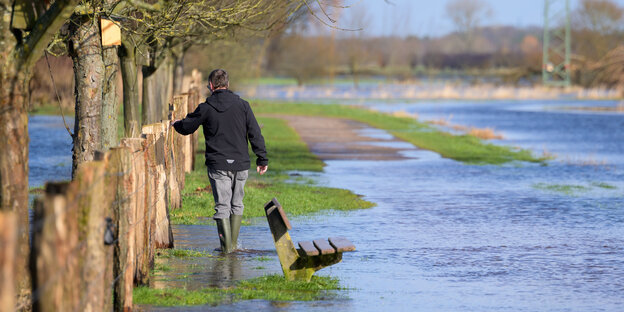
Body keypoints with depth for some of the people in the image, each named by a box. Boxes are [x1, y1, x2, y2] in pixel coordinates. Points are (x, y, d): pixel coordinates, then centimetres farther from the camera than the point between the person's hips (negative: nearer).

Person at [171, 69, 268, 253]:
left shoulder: (206, 108, -4)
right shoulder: (242, 105, 1)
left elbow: (186, 127, 8)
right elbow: (255, 134, 0)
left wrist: (176, 124, 31)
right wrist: (262, 159, 5)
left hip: (218, 165, -2)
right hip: (241, 164, 2)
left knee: (222, 206, 1)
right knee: (237, 204, 15)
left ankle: (226, 246, -4)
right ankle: (233, 244, 18)